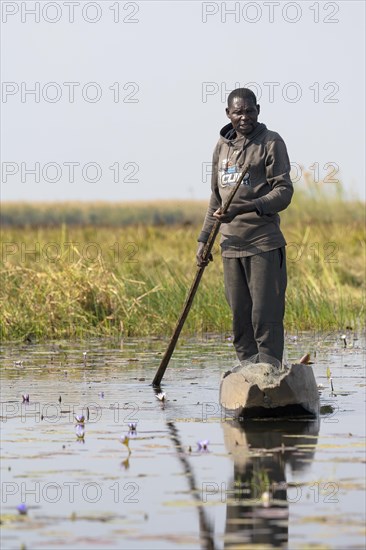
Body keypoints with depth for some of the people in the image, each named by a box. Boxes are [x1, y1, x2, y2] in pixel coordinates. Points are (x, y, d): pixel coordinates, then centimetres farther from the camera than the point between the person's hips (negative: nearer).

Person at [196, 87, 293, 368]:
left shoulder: (271, 142, -2)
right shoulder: (222, 146, 16)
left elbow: (283, 191, -10)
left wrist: (245, 208, -22)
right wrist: (204, 239, 19)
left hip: (264, 243, -6)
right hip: (231, 245, 6)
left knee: (266, 315, -9)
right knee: (240, 317, 6)